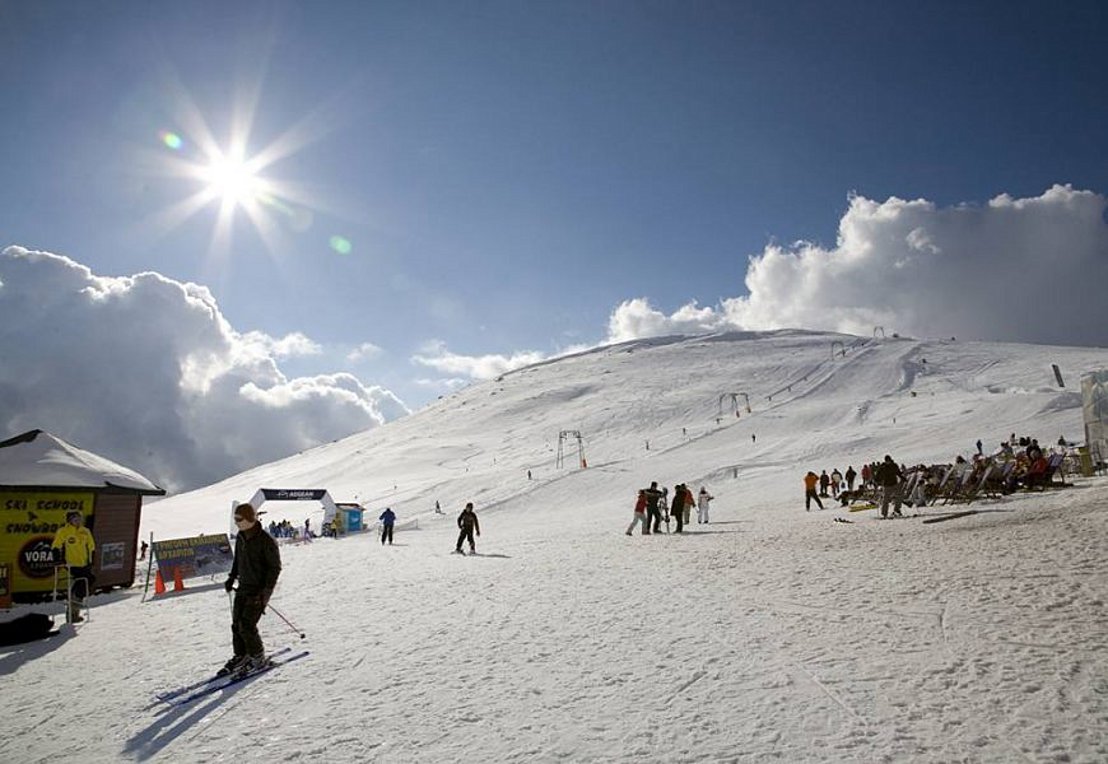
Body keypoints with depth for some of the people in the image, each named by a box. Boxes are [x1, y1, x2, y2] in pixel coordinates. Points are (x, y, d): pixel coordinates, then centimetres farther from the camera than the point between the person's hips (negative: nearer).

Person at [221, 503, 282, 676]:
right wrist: (231, 578, 14)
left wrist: (266, 591, -18)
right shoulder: (240, 537, 4)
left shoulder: (266, 540, -19)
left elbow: (275, 567, -15)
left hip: (259, 590, -7)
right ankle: (240, 656, 26)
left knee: (247, 625, -8)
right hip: (243, 587, 7)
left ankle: (258, 658, 10)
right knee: (237, 624, 9)